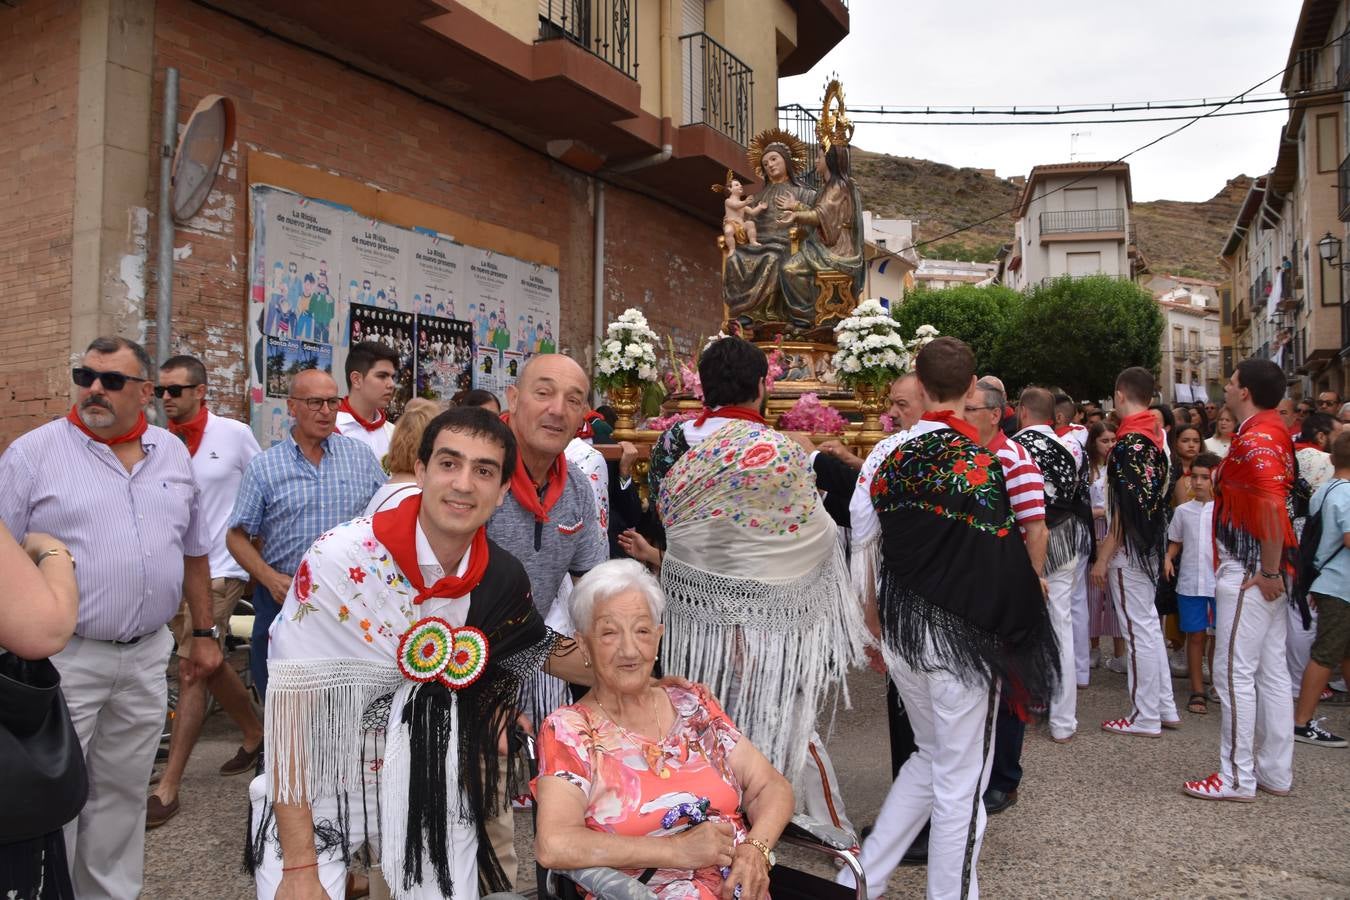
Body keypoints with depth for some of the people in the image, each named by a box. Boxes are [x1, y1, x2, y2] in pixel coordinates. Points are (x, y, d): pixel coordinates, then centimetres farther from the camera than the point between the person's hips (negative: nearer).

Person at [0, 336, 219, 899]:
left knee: (123, 794, 16)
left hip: (147, 656, 4)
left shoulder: (173, 453, 8)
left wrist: (203, 634, 13)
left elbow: (193, 551, 14)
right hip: (63, 658, -4)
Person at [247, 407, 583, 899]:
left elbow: (531, 650, 11)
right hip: (315, 793, -3)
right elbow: (289, 705, -20)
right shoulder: (339, 561, -23)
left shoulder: (501, 580, -10)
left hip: (433, 798, 4)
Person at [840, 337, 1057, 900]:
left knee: (932, 756, 24)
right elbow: (1003, 564, -16)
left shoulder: (885, 454, 0)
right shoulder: (982, 463, -15)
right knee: (960, 779, 10)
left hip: (900, 628, 6)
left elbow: (862, 549, 6)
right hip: (960, 636, -6)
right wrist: (1012, 643, -3)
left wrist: (876, 625, 17)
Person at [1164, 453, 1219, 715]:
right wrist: (1168, 558, -3)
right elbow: (1176, 541, 16)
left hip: (1221, 583, -2)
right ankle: (1197, 691, 15)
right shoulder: (1183, 510, 6)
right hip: (1190, 583, 2)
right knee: (1196, 636, 7)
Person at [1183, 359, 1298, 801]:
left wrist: (1267, 570, -22)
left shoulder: (1255, 438, -17)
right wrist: (1273, 569, 17)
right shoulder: (1274, 432, 13)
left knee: (1234, 671, -3)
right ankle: (1275, 772, 23)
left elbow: (1273, 505, -30)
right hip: (1266, 569, 10)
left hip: (1249, 571, -10)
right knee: (1271, 670, 14)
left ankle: (1237, 777, 7)